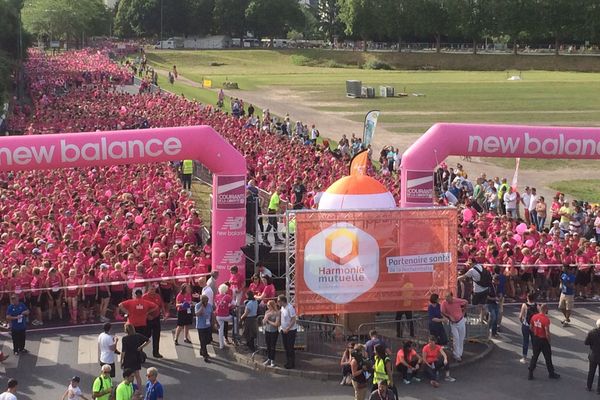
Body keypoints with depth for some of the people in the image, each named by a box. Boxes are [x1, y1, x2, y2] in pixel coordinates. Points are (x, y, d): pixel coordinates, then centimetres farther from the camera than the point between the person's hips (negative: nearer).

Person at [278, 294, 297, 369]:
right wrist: (281, 327, 7)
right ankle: (288, 362, 25)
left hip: (291, 330, -8)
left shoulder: (290, 308, -22)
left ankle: (292, 364, 9)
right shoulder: (282, 307, 5)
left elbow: (293, 320, -21)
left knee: (290, 347, -1)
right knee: (286, 347, 14)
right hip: (284, 330, 8)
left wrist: (287, 329, -20)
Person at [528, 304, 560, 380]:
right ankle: (551, 373, 24)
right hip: (543, 340, -6)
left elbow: (531, 327, 8)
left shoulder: (534, 317, -3)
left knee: (534, 356, 14)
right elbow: (547, 333, -23)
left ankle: (530, 374, 13)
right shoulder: (546, 319, -23)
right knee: (548, 357, 10)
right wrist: (549, 341, -11)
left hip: (535, 339, 6)